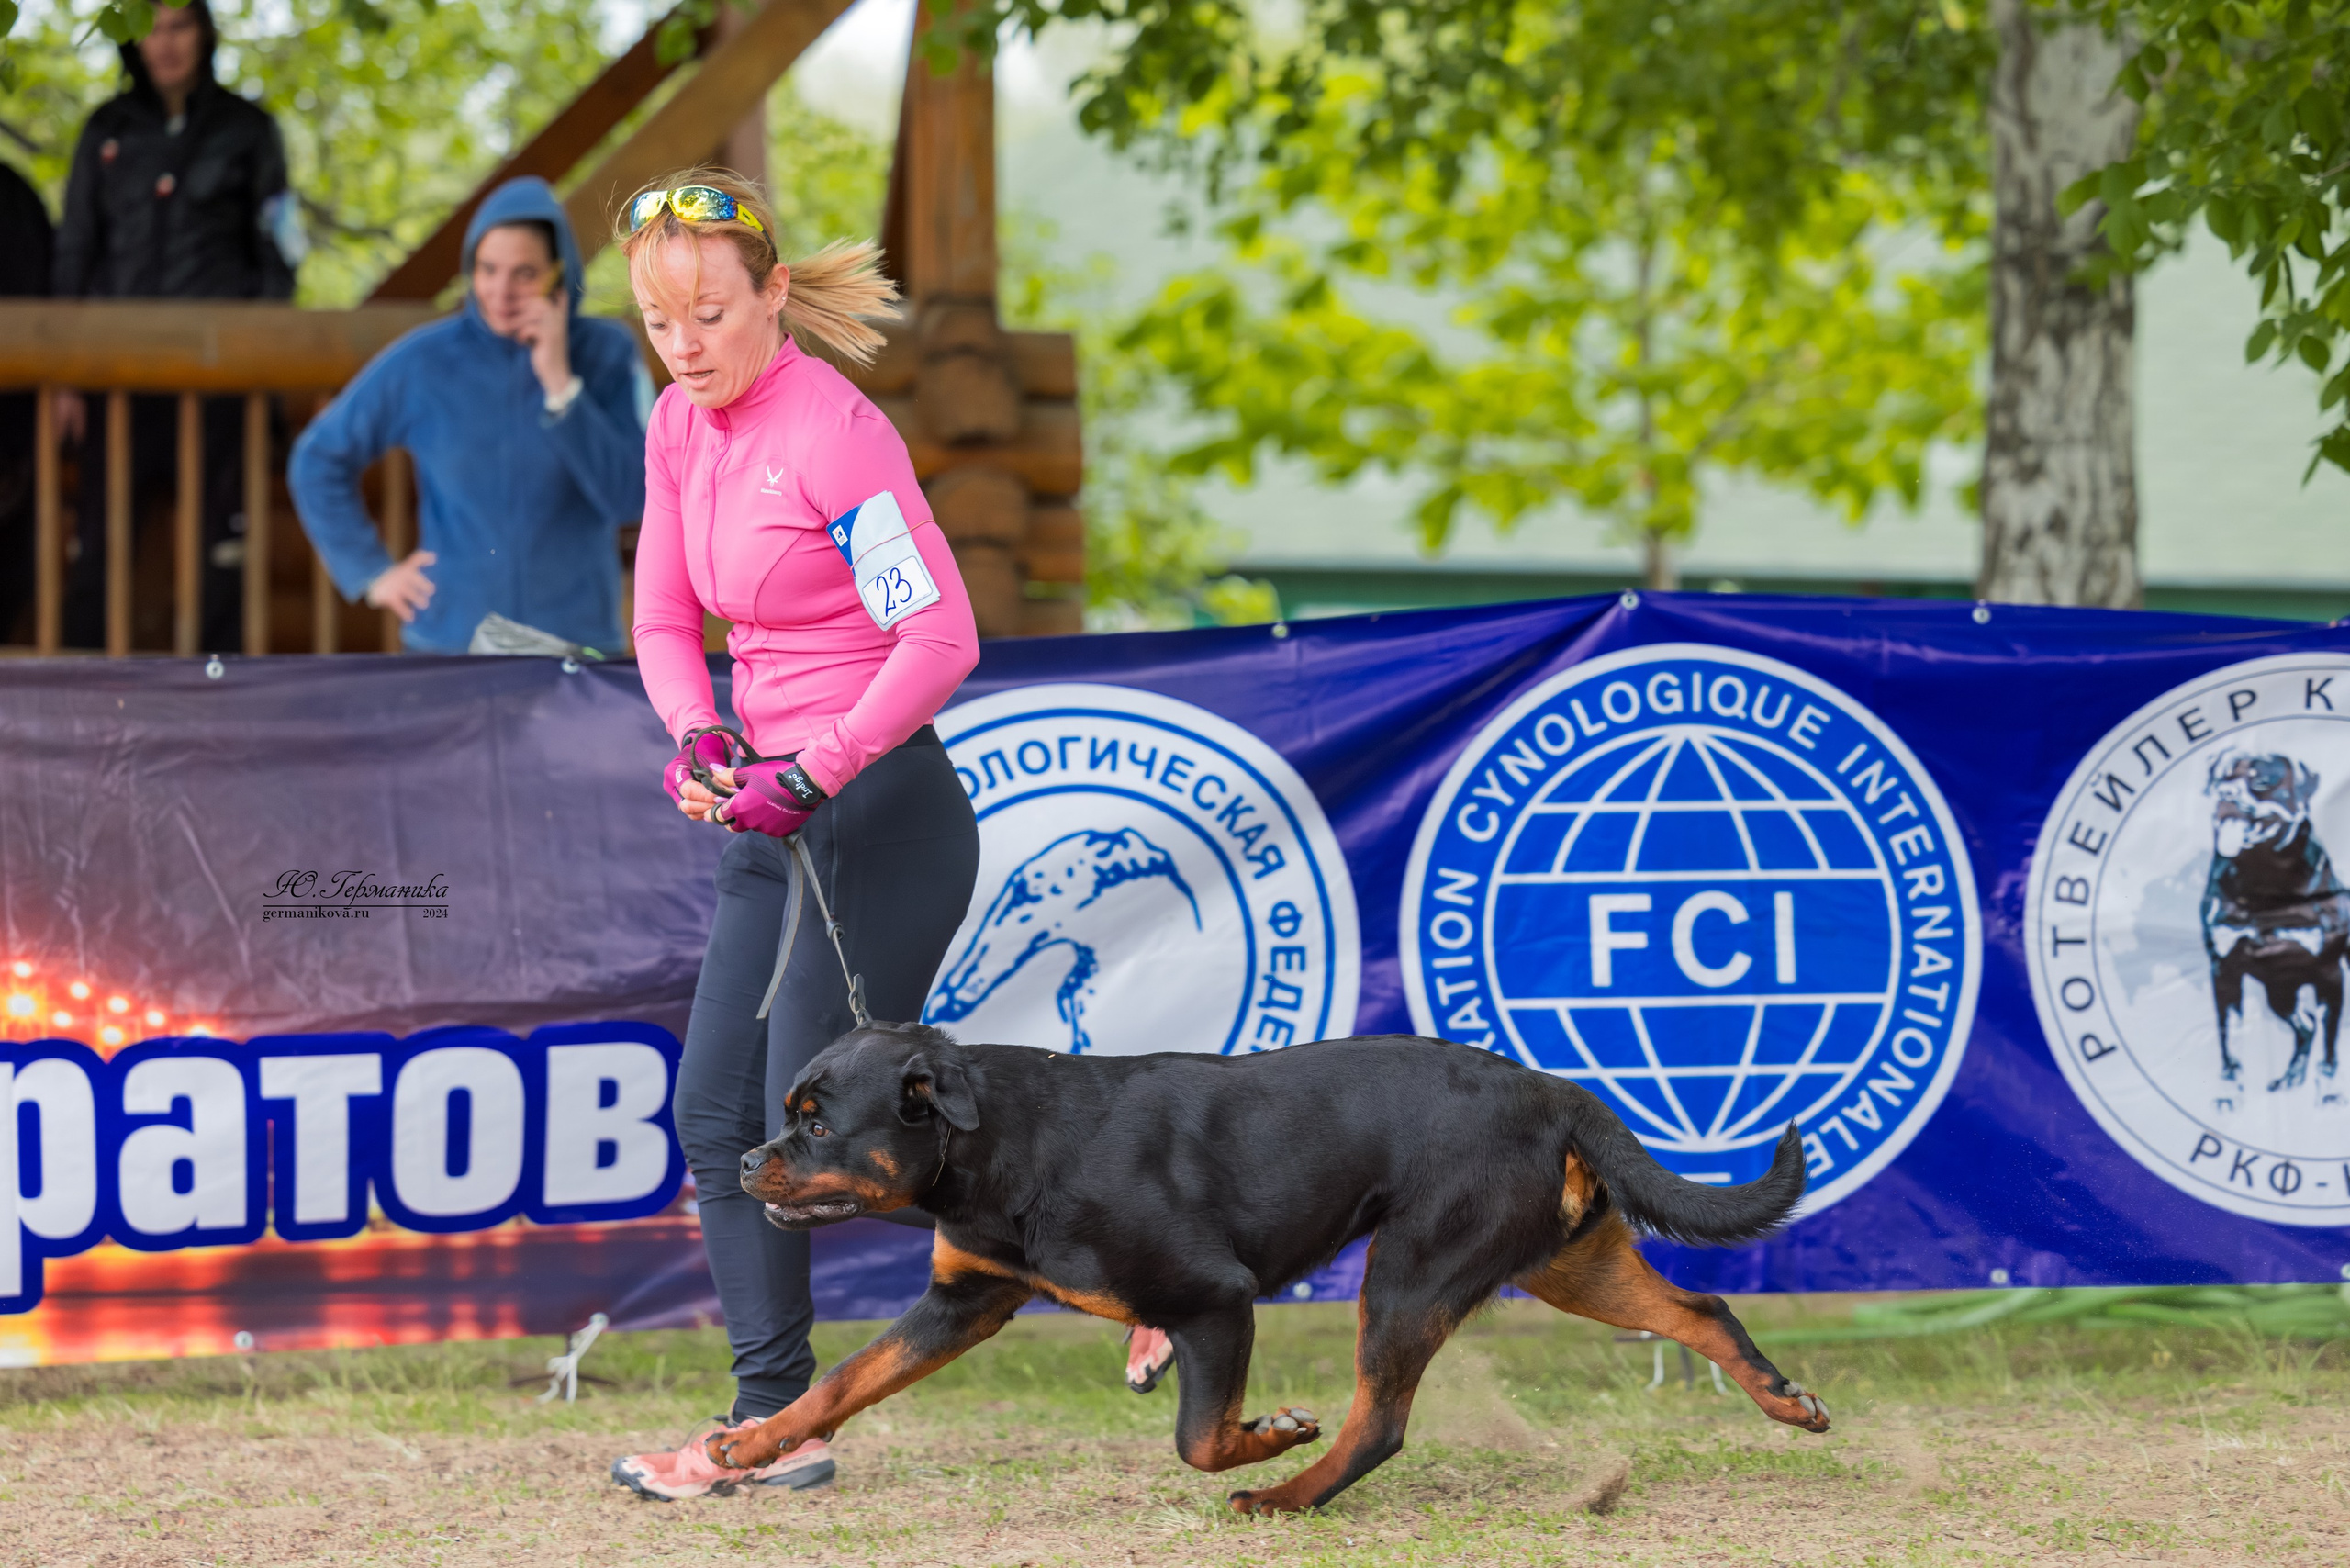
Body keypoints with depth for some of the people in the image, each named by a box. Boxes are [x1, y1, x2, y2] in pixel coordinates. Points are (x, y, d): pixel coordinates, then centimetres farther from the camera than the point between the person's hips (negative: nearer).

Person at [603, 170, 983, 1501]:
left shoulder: (834, 431, -17)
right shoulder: (682, 428, 8)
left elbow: (941, 639, -20)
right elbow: (667, 619, 13)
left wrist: (814, 770, -23)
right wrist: (697, 735, -7)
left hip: (879, 807, -9)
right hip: (779, 811, 9)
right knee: (718, 1117, 4)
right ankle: (775, 1424, 8)